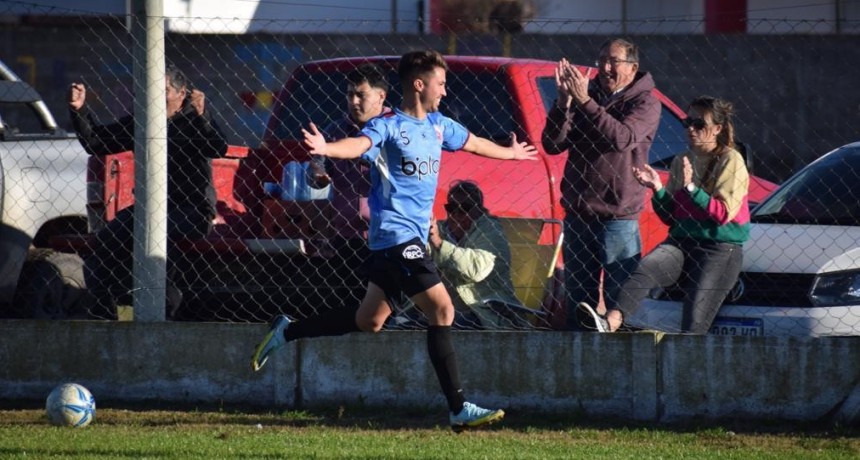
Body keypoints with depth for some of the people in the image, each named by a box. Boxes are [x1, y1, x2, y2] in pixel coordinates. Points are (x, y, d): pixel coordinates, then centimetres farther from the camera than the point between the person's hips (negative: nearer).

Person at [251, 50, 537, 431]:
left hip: (413, 236, 9)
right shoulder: (388, 126, -12)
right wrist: (326, 148, -53)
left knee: (369, 320, 16)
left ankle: (286, 332, 30)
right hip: (396, 233, -9)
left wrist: (511, 153, 47)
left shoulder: (437, 125, 13)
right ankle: (458, 409, -13)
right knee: (442, 310, -14)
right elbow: (360, 144, -32)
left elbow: (473, 143, 32)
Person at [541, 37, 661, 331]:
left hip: (619, 217, -5)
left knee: (619, 297, -6)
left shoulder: (644, 103, -3)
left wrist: (584, 101, -24)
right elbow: (553, 144, 2)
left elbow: (621, 138, -21)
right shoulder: (586, 95, 10)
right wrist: (564, 102, -13)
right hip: (578, 215, 5)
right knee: (578, 295, 11)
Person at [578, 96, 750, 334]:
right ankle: (610, 324, -52)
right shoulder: (681, 162, 17)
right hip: (681, 242, 3)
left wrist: (691, 188, -15)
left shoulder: (730, 161, 0)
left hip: (719, 251, -3)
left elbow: (724, 214, -9)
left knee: (695, 323, -17)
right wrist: (657, 189, 0)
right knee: (644, 271, -29)